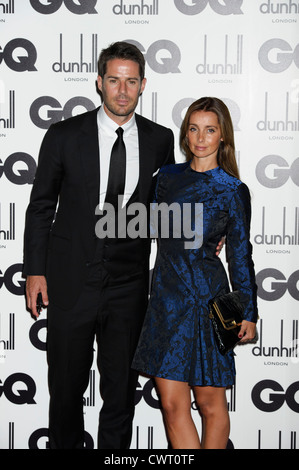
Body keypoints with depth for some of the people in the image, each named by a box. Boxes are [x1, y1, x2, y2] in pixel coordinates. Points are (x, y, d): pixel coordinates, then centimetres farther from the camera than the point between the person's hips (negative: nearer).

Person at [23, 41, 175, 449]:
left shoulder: (160, 140, 2)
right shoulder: (64, 136, -3)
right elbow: (41, 206, 3)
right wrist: (35, 270, -1)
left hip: (129, 284, 1)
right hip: (71, 282, -1)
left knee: (122, 389, 11)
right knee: (66, 386, 12)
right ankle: (64, 445, 35)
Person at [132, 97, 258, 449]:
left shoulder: (233, 191, -2)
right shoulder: (168, 176, 9)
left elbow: (240, 255, 2)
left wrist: (248, 313, 3)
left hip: (205, 300, -3)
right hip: (165, 298, 4)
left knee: (209, 403, 7)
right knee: (172, 404, 3)